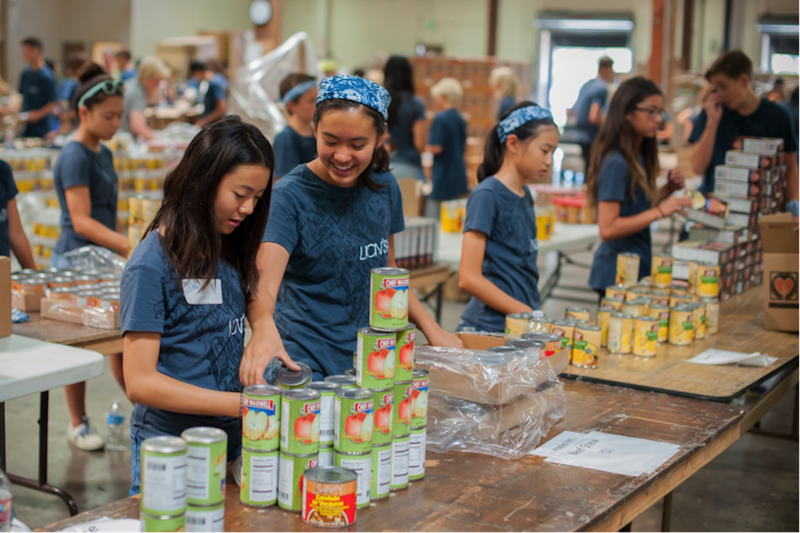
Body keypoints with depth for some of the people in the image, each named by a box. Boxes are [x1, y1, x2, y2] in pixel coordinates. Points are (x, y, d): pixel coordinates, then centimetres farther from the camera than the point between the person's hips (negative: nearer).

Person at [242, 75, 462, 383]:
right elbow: (264, 284, -25)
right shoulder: (291, 196, -12)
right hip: (303, 363, -7)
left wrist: (431, 329, 14)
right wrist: (264, 326, -47)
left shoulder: (385, 187, 5)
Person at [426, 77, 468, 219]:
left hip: (443, 175, -9)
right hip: (459, 174, 9)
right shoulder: (460, 119, 9)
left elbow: (436, 148, -18)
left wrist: (425, 148, -1)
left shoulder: (441, 118, -15)